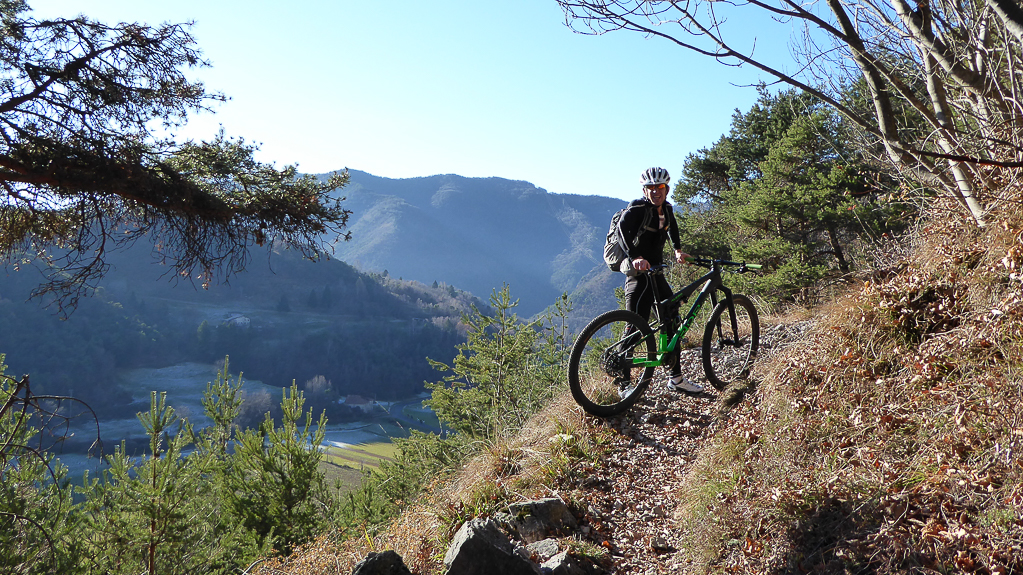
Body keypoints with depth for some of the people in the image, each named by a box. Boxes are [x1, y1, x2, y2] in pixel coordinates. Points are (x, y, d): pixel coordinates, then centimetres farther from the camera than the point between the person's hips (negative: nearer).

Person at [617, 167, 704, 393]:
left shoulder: (666, 208, 9)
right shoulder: (639, 207, -14)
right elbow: (623, 225, -33)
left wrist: (678, 250, 24)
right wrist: (635, 257, -43)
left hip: (656, 273, 9)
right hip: (639, 273, -8)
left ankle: (676, 378, 21)